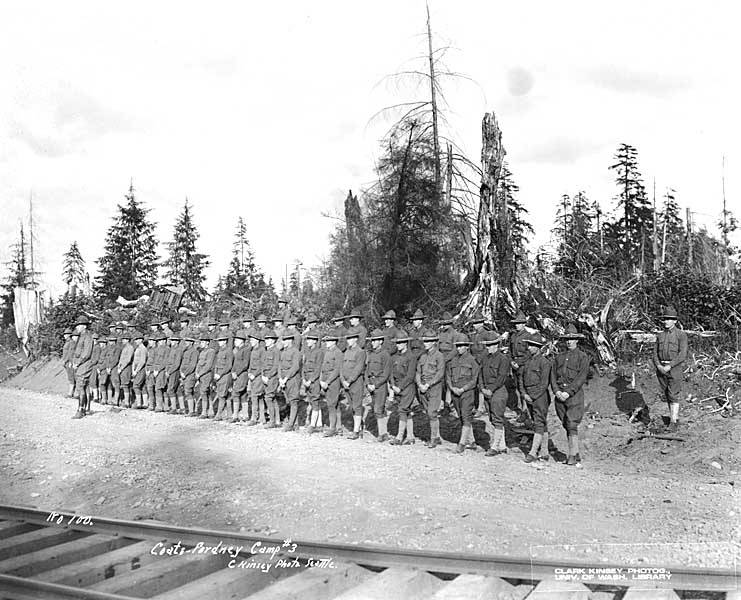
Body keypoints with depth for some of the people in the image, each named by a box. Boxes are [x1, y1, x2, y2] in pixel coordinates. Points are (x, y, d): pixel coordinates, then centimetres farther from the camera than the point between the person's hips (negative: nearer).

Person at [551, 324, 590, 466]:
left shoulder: (583, 357, 1)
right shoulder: (559, 357, 15)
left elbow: (581, 378, -8)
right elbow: (553, 376, 10)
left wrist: (568, 392, -15)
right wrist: (557, 391, -7)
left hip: (574, 394, -5)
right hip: (559, 395, 5)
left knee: (572, 425, -12)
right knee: (566, 426, 7)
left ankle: (572, 457, -11)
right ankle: (577, 455, 15)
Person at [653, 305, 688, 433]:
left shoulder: (681, 335, -5)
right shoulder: (660, 336, 11)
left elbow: (682, 354, -13)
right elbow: (655, 353, 7)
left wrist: (669, 366, -19)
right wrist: (659, 366, -11)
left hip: (675, 368, -5)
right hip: (661, 369, 5)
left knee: (673, 396, -8)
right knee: (666, 395, 10)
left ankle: (673, 423, -6)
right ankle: (675, 416, 26)